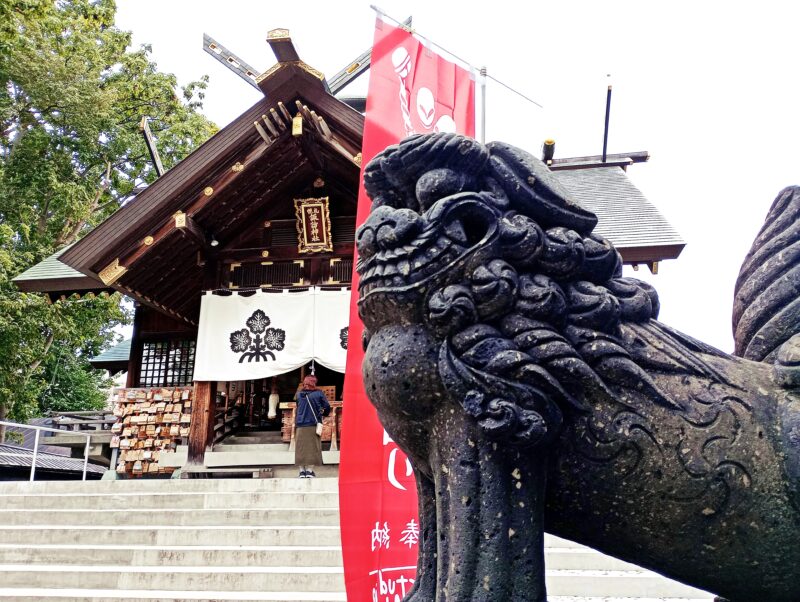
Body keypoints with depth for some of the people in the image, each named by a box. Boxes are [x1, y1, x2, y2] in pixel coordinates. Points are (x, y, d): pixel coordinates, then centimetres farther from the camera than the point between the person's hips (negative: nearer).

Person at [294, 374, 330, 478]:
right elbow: (327, 407, 2)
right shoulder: (319, 394, -2)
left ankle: (302, 470, 5)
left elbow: (298, 407, 13)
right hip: (314, 425, -2)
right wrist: (323, 413, 21)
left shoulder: (299, 394, 5)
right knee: (312, 447, 3)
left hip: (300, 425, 2)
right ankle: (310, 470, -2)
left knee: (301, 448, 7)